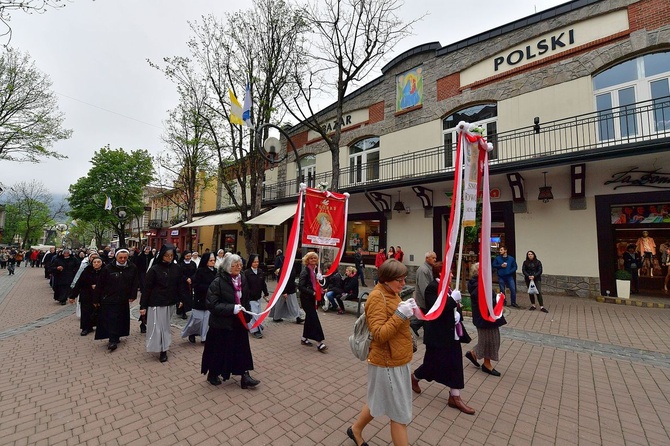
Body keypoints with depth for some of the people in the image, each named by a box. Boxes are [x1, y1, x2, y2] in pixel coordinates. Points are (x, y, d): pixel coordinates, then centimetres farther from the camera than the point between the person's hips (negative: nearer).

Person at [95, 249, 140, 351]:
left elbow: (135, 283, 1)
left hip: (124, 300, 2)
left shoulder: (132, 268, -2)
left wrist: (133, 296, -5)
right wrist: (97, 299, 1)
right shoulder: (108, 268, -6)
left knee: (121, 320, 11)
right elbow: (100, 284, -1)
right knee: (111, 320, -4)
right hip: (109, 299, -2)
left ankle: (115, 338, 27)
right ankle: (113, 340, 2)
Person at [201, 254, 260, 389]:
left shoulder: (242, 279, 0)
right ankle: (213, 375, 36)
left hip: (239, 321, 5)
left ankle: (245, 376, 20)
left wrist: (247, 315, 9)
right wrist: (232, 308, -26)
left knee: (242, 349, 9)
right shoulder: (218, 282, -18)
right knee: (219, 350, 12)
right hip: (221, 323, -5)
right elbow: (212, 304, -20)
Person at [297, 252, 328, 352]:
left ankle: (304, 338, 31)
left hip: (312, 298, 8)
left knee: (309, 317, 16)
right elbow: (300, 286, -22)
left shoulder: (314, 270, 8)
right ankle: (320, 343, -4)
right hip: (306, 299, -8)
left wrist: (319, 290, 4)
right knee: (314, 318, -8)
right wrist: (312, 293, -23)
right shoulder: (305, 271, -16)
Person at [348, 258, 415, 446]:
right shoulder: (377, 297, -23)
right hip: (388, 362, -9)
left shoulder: (391, 293, 5)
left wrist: (406, 311, -2)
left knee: (379, 401, 25)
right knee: (400, 413, 7)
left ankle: (355, 430, 47)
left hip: (397, 359, 9)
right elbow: (380, 334, -26)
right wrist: (400, 314, -29)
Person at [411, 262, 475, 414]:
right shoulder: (432, 288, -19)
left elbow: (453, 307, 11)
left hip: (451, 332, 9)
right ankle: (415, 377, 34)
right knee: (433, 362, 6)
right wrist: (453, 299, -22)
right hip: (437, 334, -8)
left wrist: (458, 313, -9)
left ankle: (455, 397, 22)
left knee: (455, 363, 10)